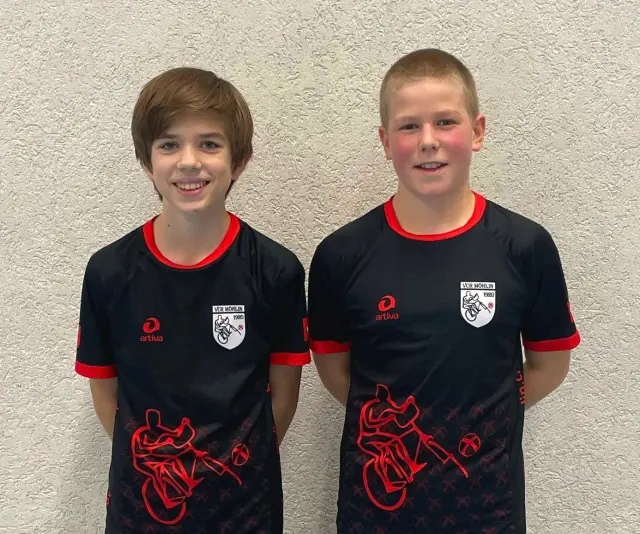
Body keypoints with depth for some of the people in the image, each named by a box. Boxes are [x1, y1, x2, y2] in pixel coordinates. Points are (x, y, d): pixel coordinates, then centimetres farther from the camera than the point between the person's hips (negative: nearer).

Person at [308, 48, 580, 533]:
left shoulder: (526, 246, -9)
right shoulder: (342, 254, -9)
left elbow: (550, 363, 2)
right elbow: (333, 364, 4)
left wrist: (479, 419, -1)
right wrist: (389, 422, -1)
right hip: (376, 495, 0)